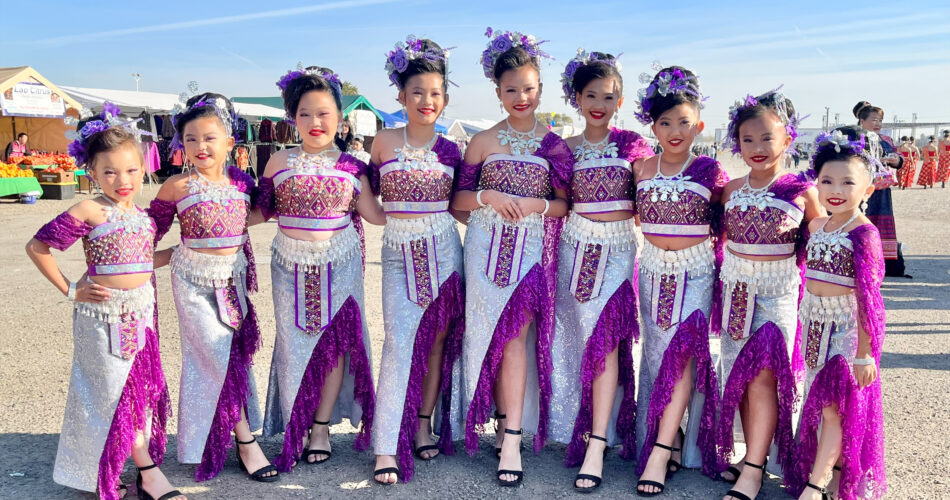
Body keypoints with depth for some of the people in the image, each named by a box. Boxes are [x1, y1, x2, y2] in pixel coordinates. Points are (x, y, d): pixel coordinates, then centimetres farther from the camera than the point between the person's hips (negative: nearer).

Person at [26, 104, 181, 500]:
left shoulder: (142, 214, 5)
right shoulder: (88, 213, -14)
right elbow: (36, 247, -7)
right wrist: (70, 291, -7)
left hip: (141, 310, 7)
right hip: (104, 313, -6)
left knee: (144, 385, 14)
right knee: (116, 393, 2)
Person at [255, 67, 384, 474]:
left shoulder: (351, 167, 0)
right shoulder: (280, 163, 2)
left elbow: (376, 215, 3)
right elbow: (261, 212, 9)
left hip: (340, 263, 0)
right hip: (292, 265, 1)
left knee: (336, 340, 3)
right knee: (295, 343, 5)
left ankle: (322, 425, 19)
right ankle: (295, 429, 21)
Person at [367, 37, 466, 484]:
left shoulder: (450, 150, 4)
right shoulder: (384, 141, 1)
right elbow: (369, 195, 11)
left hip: (444, 250, 2)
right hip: (399, 253, -2)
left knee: (438, 340, 7)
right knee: (398, 343, -7)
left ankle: (424, 426, 24)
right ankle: (386, 448, -2)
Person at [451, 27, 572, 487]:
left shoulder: (554, 144, 6)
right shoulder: (482, 142, 5)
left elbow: (566, 205, 7)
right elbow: (458, 199, 6)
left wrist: (538, 205, -11)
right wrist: (488, 196, -12)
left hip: (534, 249, 0)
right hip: (489, 247, 1)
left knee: (516, 334, -6)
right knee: (505, 335, 3)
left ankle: (510, 434, 1)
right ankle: (509, 425, 19)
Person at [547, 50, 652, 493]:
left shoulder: (631, 143, 2)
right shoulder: (563, 149, 6)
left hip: (620, 248, -2)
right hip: (576, 247, 2)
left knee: (606, 336, -11)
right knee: (581, 336, 6)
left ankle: (596, 445, -6)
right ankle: (581, 427, 24)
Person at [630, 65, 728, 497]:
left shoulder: (710, 171, -4)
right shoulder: (642, 168, 3)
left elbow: (725, 221, 4)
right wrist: (660, 234, 5)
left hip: (696, 271, -3)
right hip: (654, 268, 3)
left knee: (682, 353, -10)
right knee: (658, 354, 5)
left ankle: (659, 452, -6)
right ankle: (672, 440, 17)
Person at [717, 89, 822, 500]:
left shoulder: (802, 191, -5)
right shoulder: (731, 189, 5)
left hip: (779, 291, -4)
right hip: (736, 288, 4)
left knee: (763, 374, -9)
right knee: (741, 374, 7)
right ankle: (754, 454, 21)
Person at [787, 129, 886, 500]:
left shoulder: (863, 233, -14)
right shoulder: (816, 225, 6)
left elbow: (868, 297, -15)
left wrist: (865, 352, -15)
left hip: (846, 326, -6)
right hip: (815, 323, 7)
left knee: (832, 406, -2)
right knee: (818, 402, 13)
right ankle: (832, 469, 29)